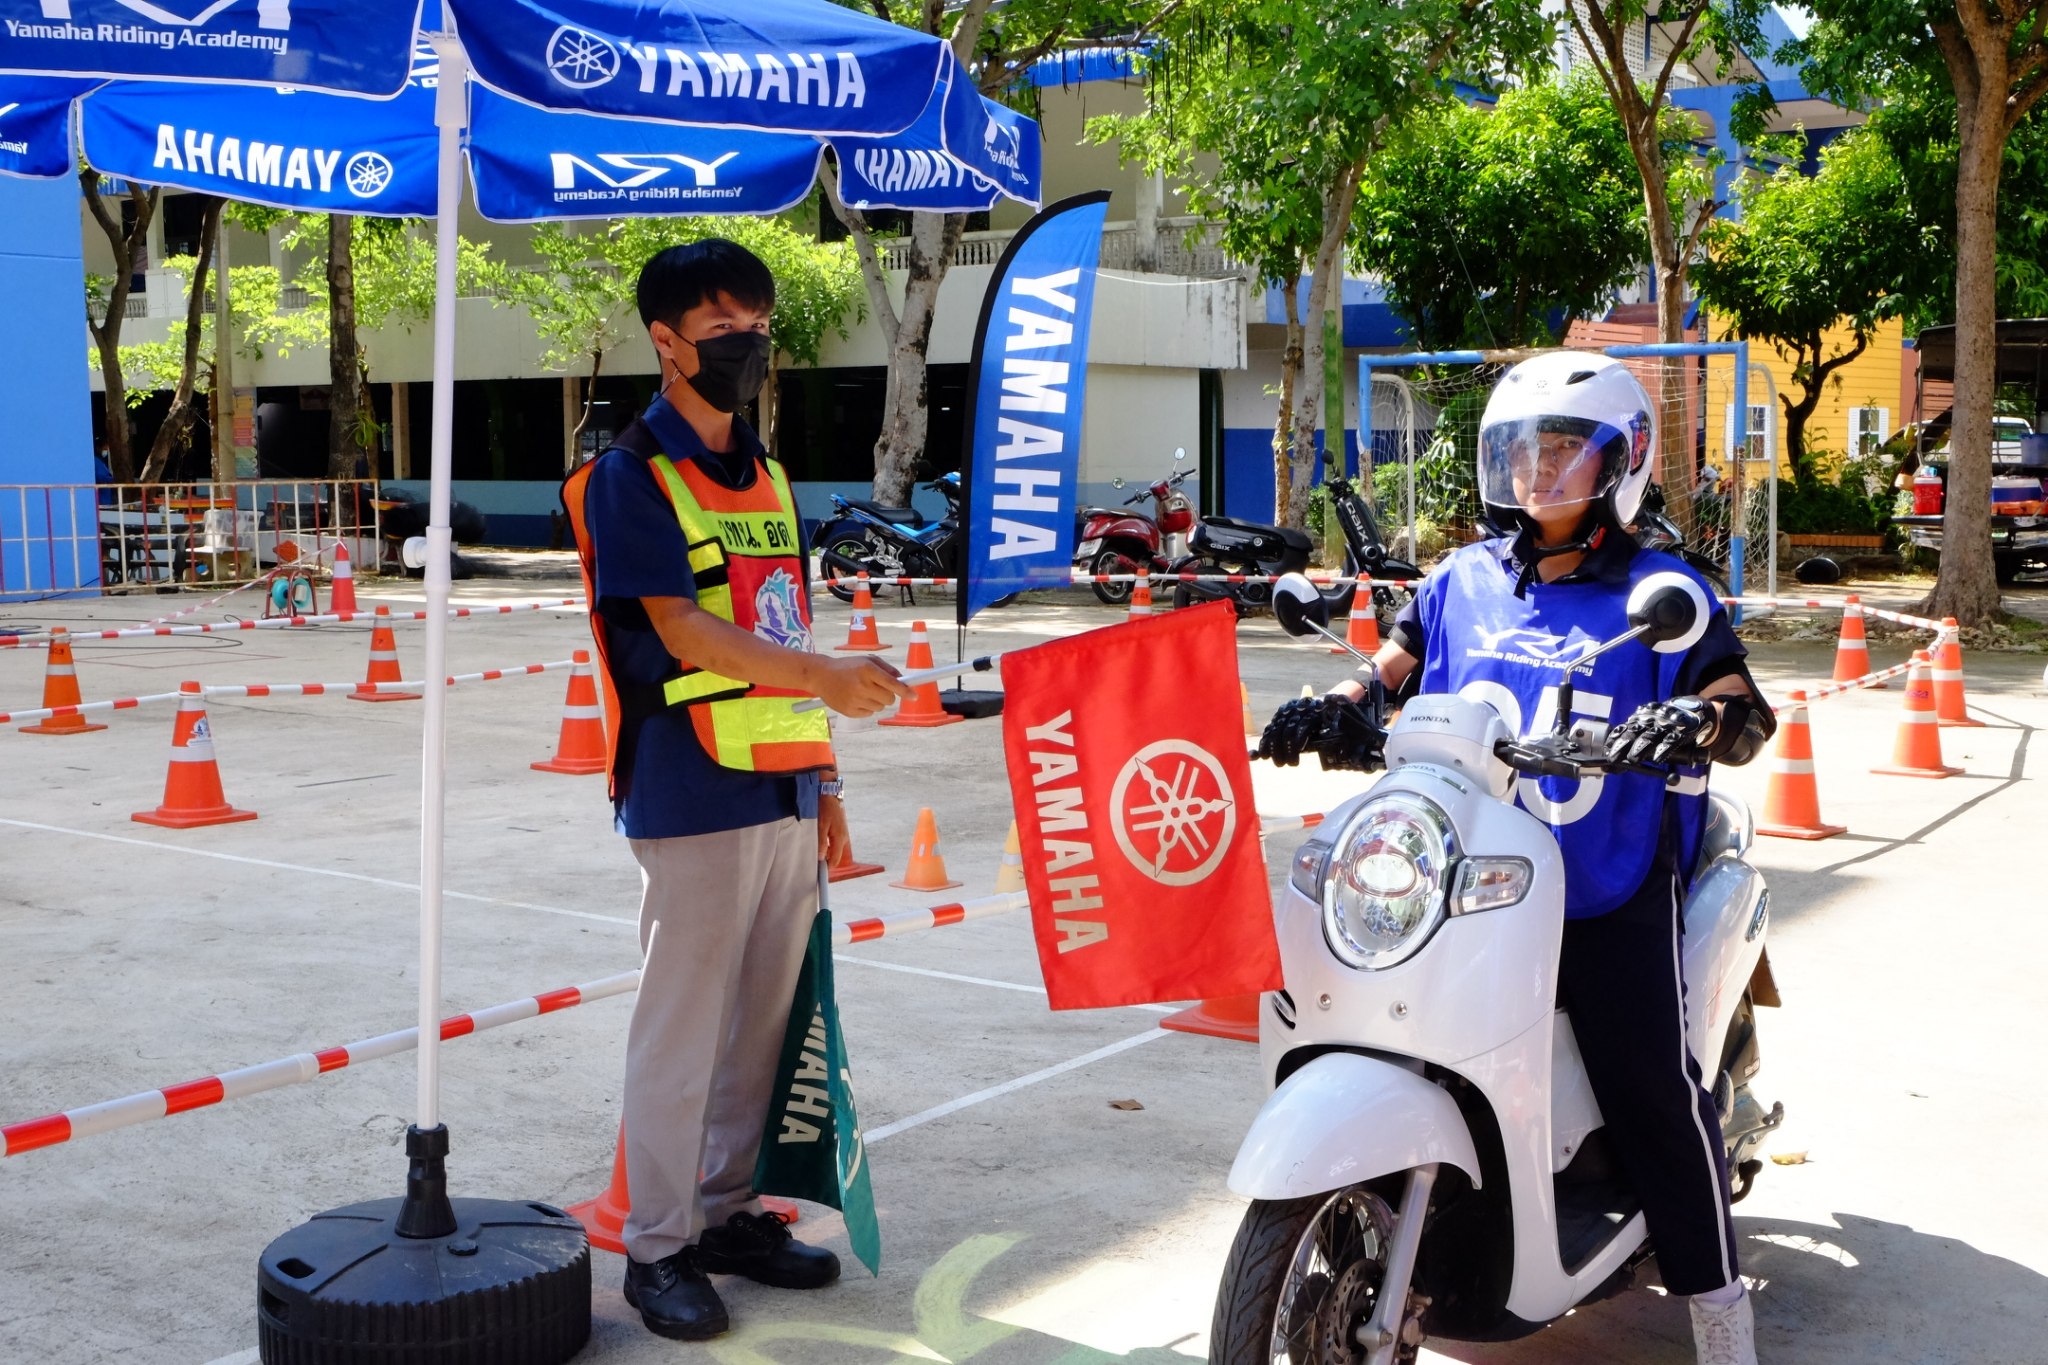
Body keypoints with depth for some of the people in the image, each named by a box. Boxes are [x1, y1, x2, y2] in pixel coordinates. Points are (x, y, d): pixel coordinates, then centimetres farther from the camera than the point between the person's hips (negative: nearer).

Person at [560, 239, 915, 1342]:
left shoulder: (766, 476, 17)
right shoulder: (629, 477, -7)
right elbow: (685, 631, -18)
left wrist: (823, 774, 15)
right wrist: (827, 676, -30)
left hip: (784, 792, 7)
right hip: (694, 796, -7)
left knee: (762, 1019, 13)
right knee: (682, 1026, -1)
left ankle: (727, 1211, 27)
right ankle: (657, 1246, 12)